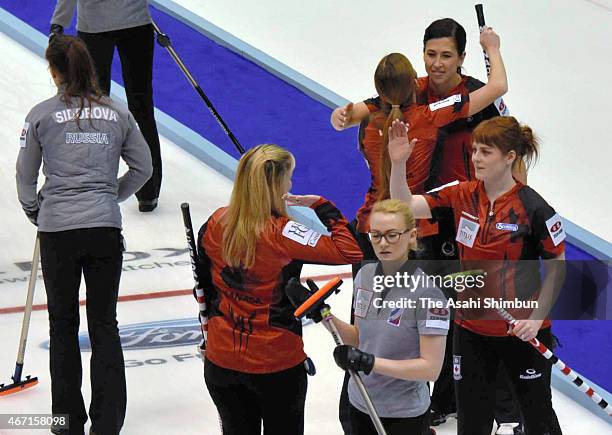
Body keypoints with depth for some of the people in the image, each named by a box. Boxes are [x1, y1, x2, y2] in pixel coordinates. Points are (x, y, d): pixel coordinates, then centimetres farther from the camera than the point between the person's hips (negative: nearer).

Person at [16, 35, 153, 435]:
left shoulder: (42, 114, -2)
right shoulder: (117, 113, 4)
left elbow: (26, 174, 5)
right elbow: (142, 168, 11)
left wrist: (33, 209, 23)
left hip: (58, 229, -2)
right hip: (105, 229, 2)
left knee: (64, 324, 12)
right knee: (105, 324, 9)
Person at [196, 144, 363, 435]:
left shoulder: (216, 223, -6)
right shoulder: (281, 233, -22)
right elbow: (349, 251, -26)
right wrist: (321, 206, -14)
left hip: (221, 361, 5)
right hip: (276, 365, -5)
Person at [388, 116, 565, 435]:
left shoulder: (532, 208, -16)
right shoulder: (463, 196, -2)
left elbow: (556, 266, -9)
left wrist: (536, 318, -14)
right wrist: (398, 163, -23)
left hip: (522, 330, -4)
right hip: (471, 327, 4)